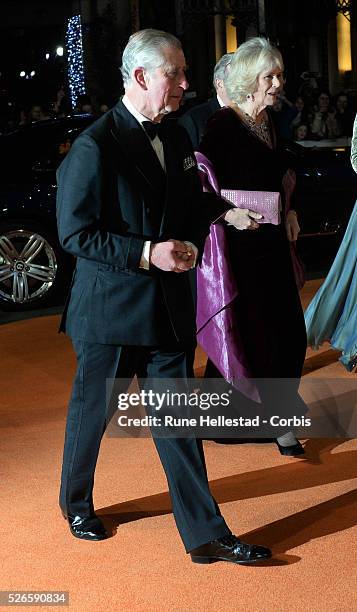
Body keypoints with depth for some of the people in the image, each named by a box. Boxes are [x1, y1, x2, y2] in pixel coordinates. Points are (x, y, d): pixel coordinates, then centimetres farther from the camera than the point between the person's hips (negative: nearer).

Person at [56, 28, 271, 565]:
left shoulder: (175, 137, 7)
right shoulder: (95, 146, -15)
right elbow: (75, 233, -16)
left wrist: (221, 214, -4)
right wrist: (146, 254, -23)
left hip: (169, 304, 6)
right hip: (109, 309, -6)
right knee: (91, 413, 14)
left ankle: (205, 535, 12)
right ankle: (76, 502, 38)